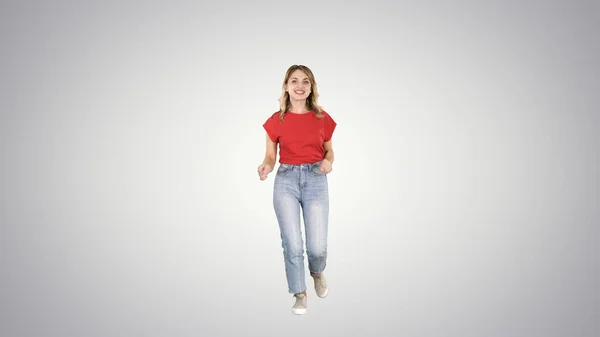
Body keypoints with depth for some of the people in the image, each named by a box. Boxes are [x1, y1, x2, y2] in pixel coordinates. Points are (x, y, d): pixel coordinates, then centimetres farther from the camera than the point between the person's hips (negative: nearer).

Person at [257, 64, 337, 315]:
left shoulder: (323, 118, 4)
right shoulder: (276, 121, 1)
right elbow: (271, 156, 5)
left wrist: (328, 161, -9)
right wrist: (266, 167, -17)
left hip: (315, 180, 0)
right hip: (286, 181, 0)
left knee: (317, 246, -4)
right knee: (292, 245, -1)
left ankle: (317, 273, 33)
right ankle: (300, 294, 20)